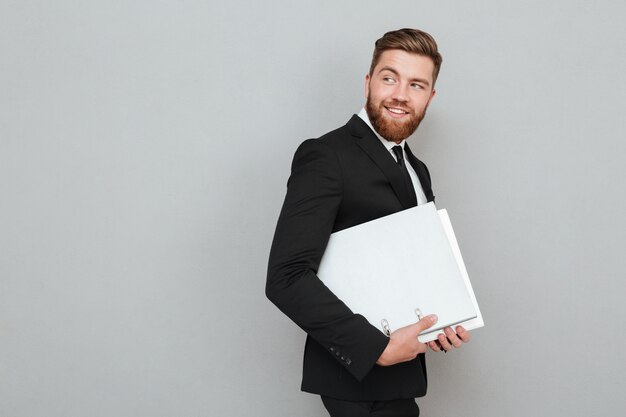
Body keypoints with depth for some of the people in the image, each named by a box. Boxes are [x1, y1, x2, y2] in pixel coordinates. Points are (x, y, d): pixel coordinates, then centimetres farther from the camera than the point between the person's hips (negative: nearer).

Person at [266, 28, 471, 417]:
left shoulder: (416, 170, 12)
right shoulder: (326, 156, -15)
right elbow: (287, 277, -24)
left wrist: (445, 320, -3)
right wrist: (379, 348, -25)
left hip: (401, 367, 8)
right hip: (358, 375, -8)